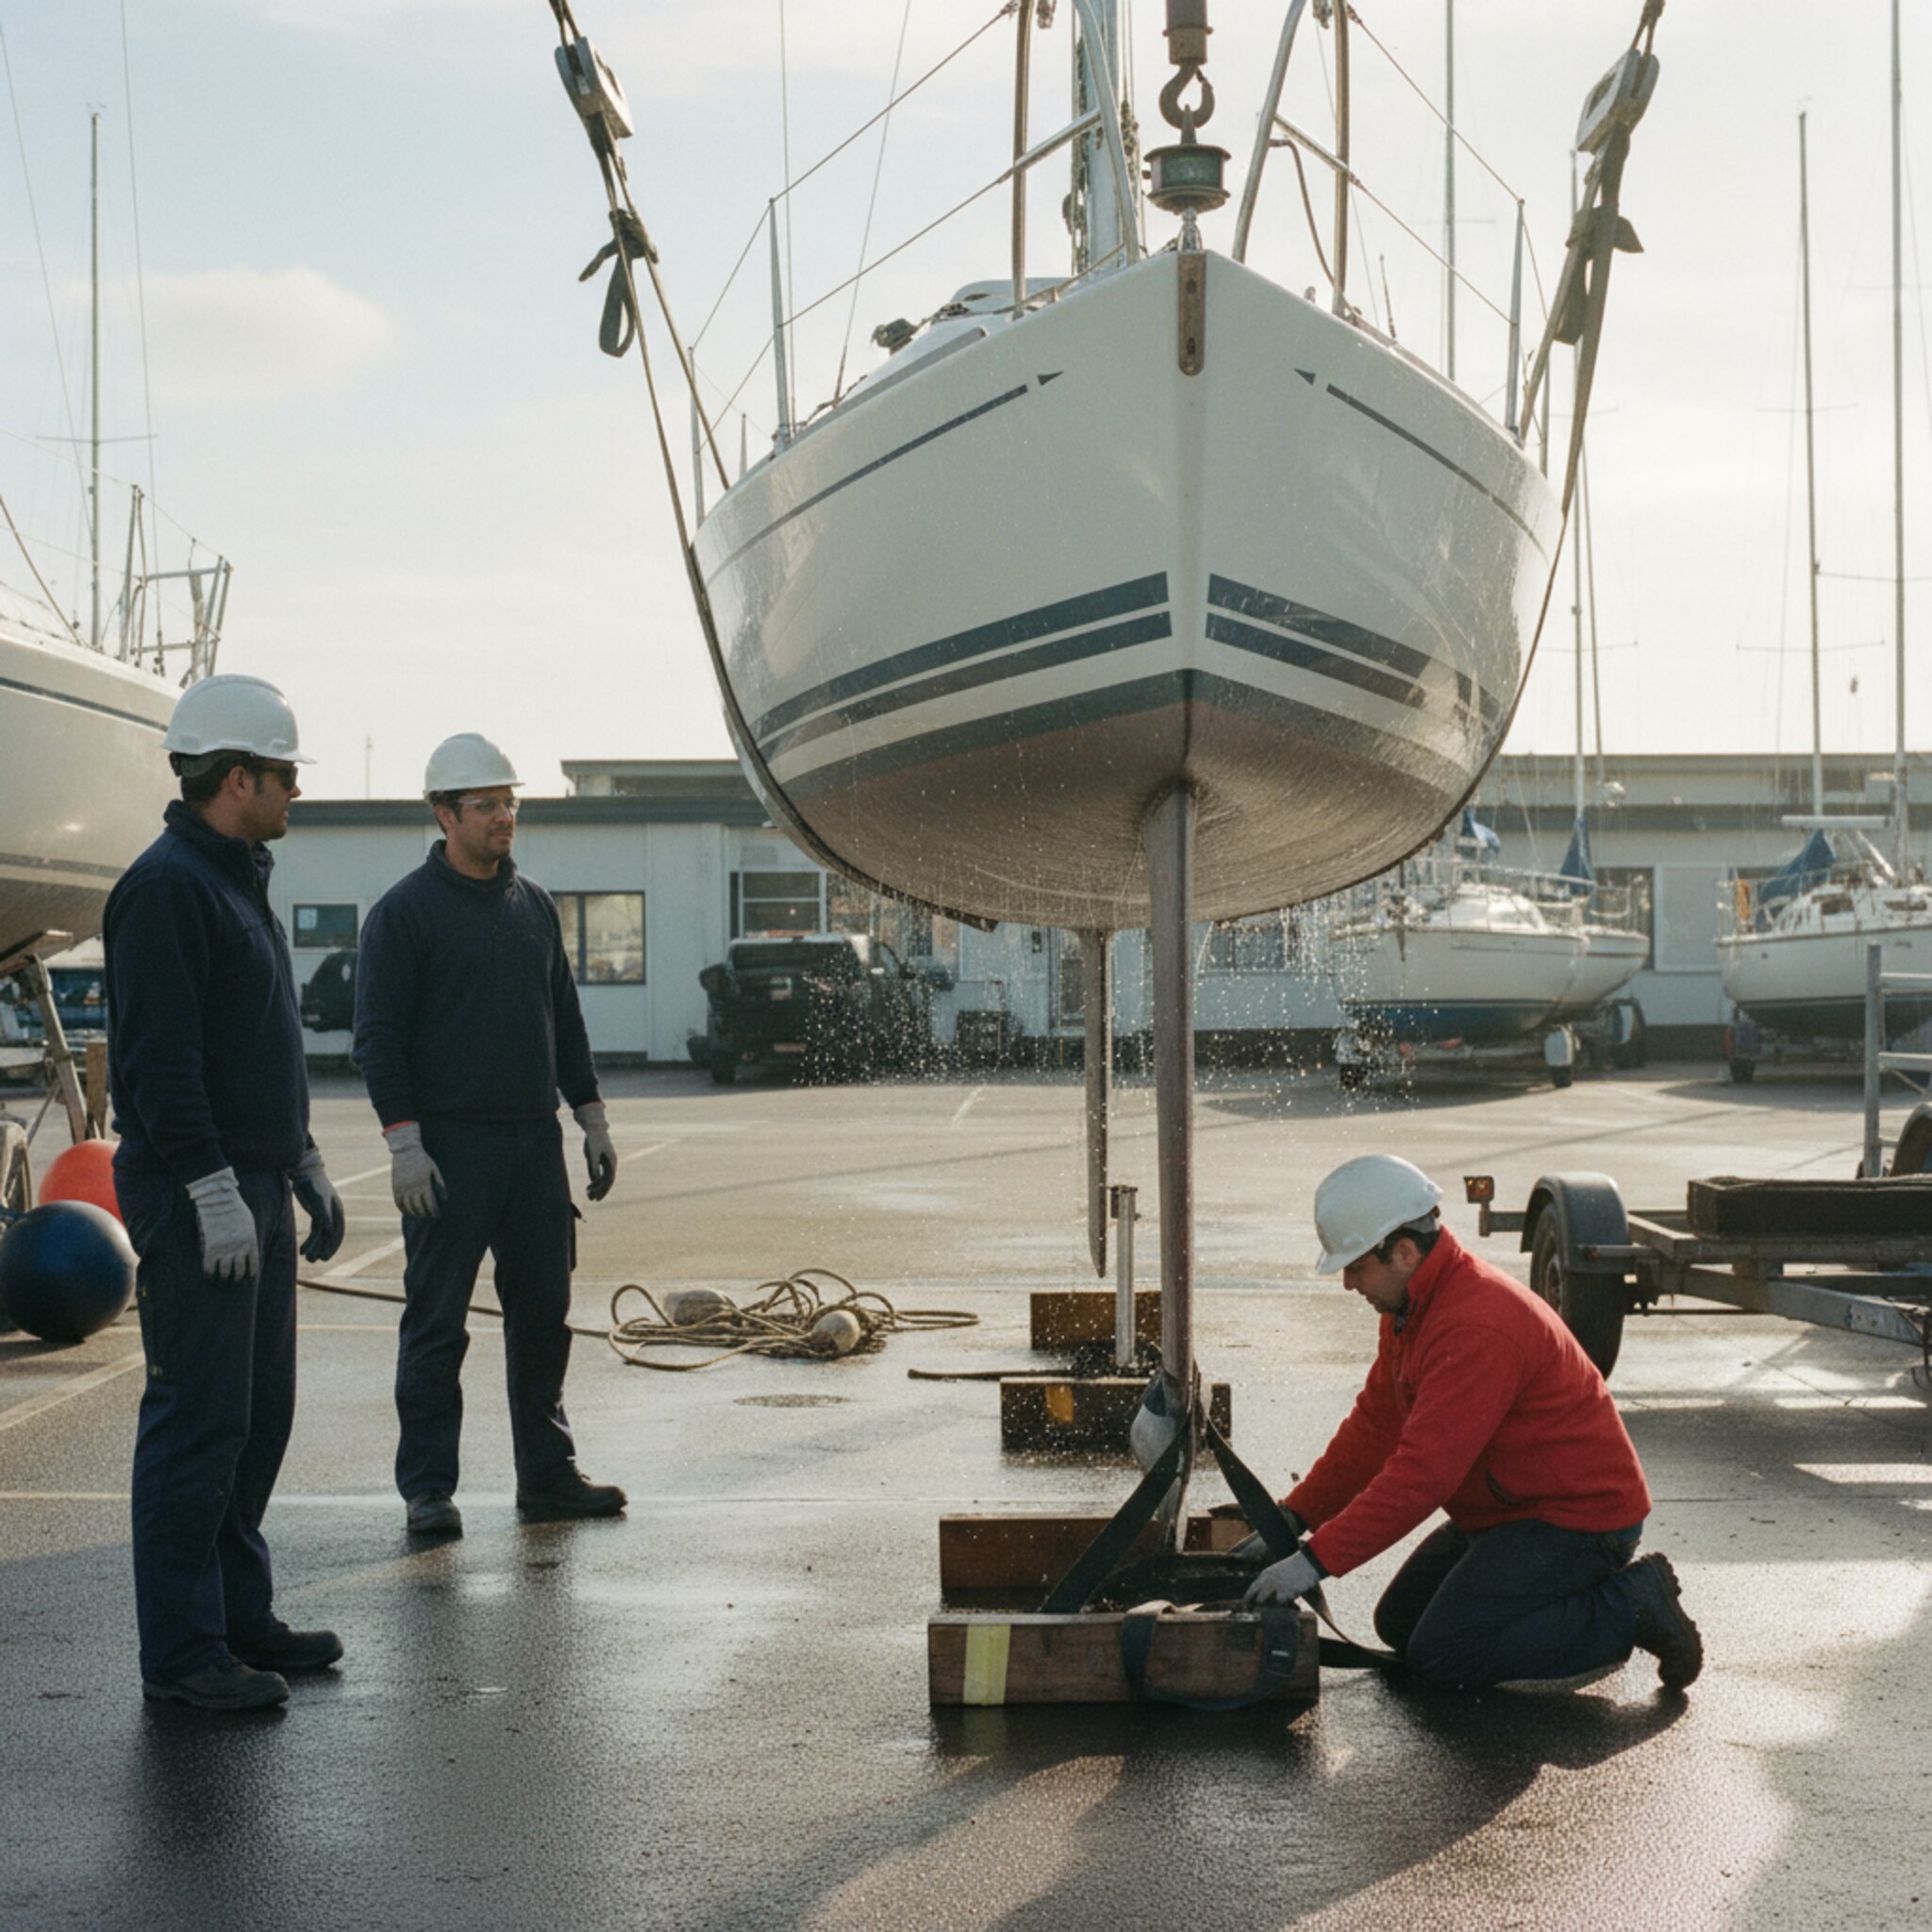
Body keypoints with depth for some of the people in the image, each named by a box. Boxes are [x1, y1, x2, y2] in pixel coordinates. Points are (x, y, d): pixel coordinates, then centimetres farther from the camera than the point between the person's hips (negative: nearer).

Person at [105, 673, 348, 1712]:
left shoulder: (237, 882, 18)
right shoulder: (166, 887, -14)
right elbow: (160, 1056, -21)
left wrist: (304, 1165, 23)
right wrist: (214, 1192, -22)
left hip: (253, 1188, 10)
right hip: (196, 1196, -10)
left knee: (259, 1412, 14)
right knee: (200, 1419, -7)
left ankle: (240, 1614, 23)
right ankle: (182, 1649, -2)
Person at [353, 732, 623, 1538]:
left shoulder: (534, 905, 14)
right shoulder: (404, 912, -5)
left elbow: (565, 1020, 20)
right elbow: (378, 1037, -8)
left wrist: (592, 1118, 15)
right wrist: (403, 1143, -16)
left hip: (534, 1140, 6)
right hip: (448, 1147, -6)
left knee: (543, 1308, 9)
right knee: (436, 1321, -2)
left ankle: (547, 1473, 18)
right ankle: (427, 1487, 4)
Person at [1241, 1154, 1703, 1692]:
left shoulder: (1477, 1328, -29)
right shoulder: (1412, 1306, 4)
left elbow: (1423, 1472, -33)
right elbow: (1374, 1426, 12)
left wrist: (1318, 1560, -32)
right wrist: (1293, 1517, 4)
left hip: (1576, 1519, -10)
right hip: (1513, 1509, 10)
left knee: (1441, 1657, -16)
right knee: (1399, 1625, 11)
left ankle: (1630, 1607, -6)